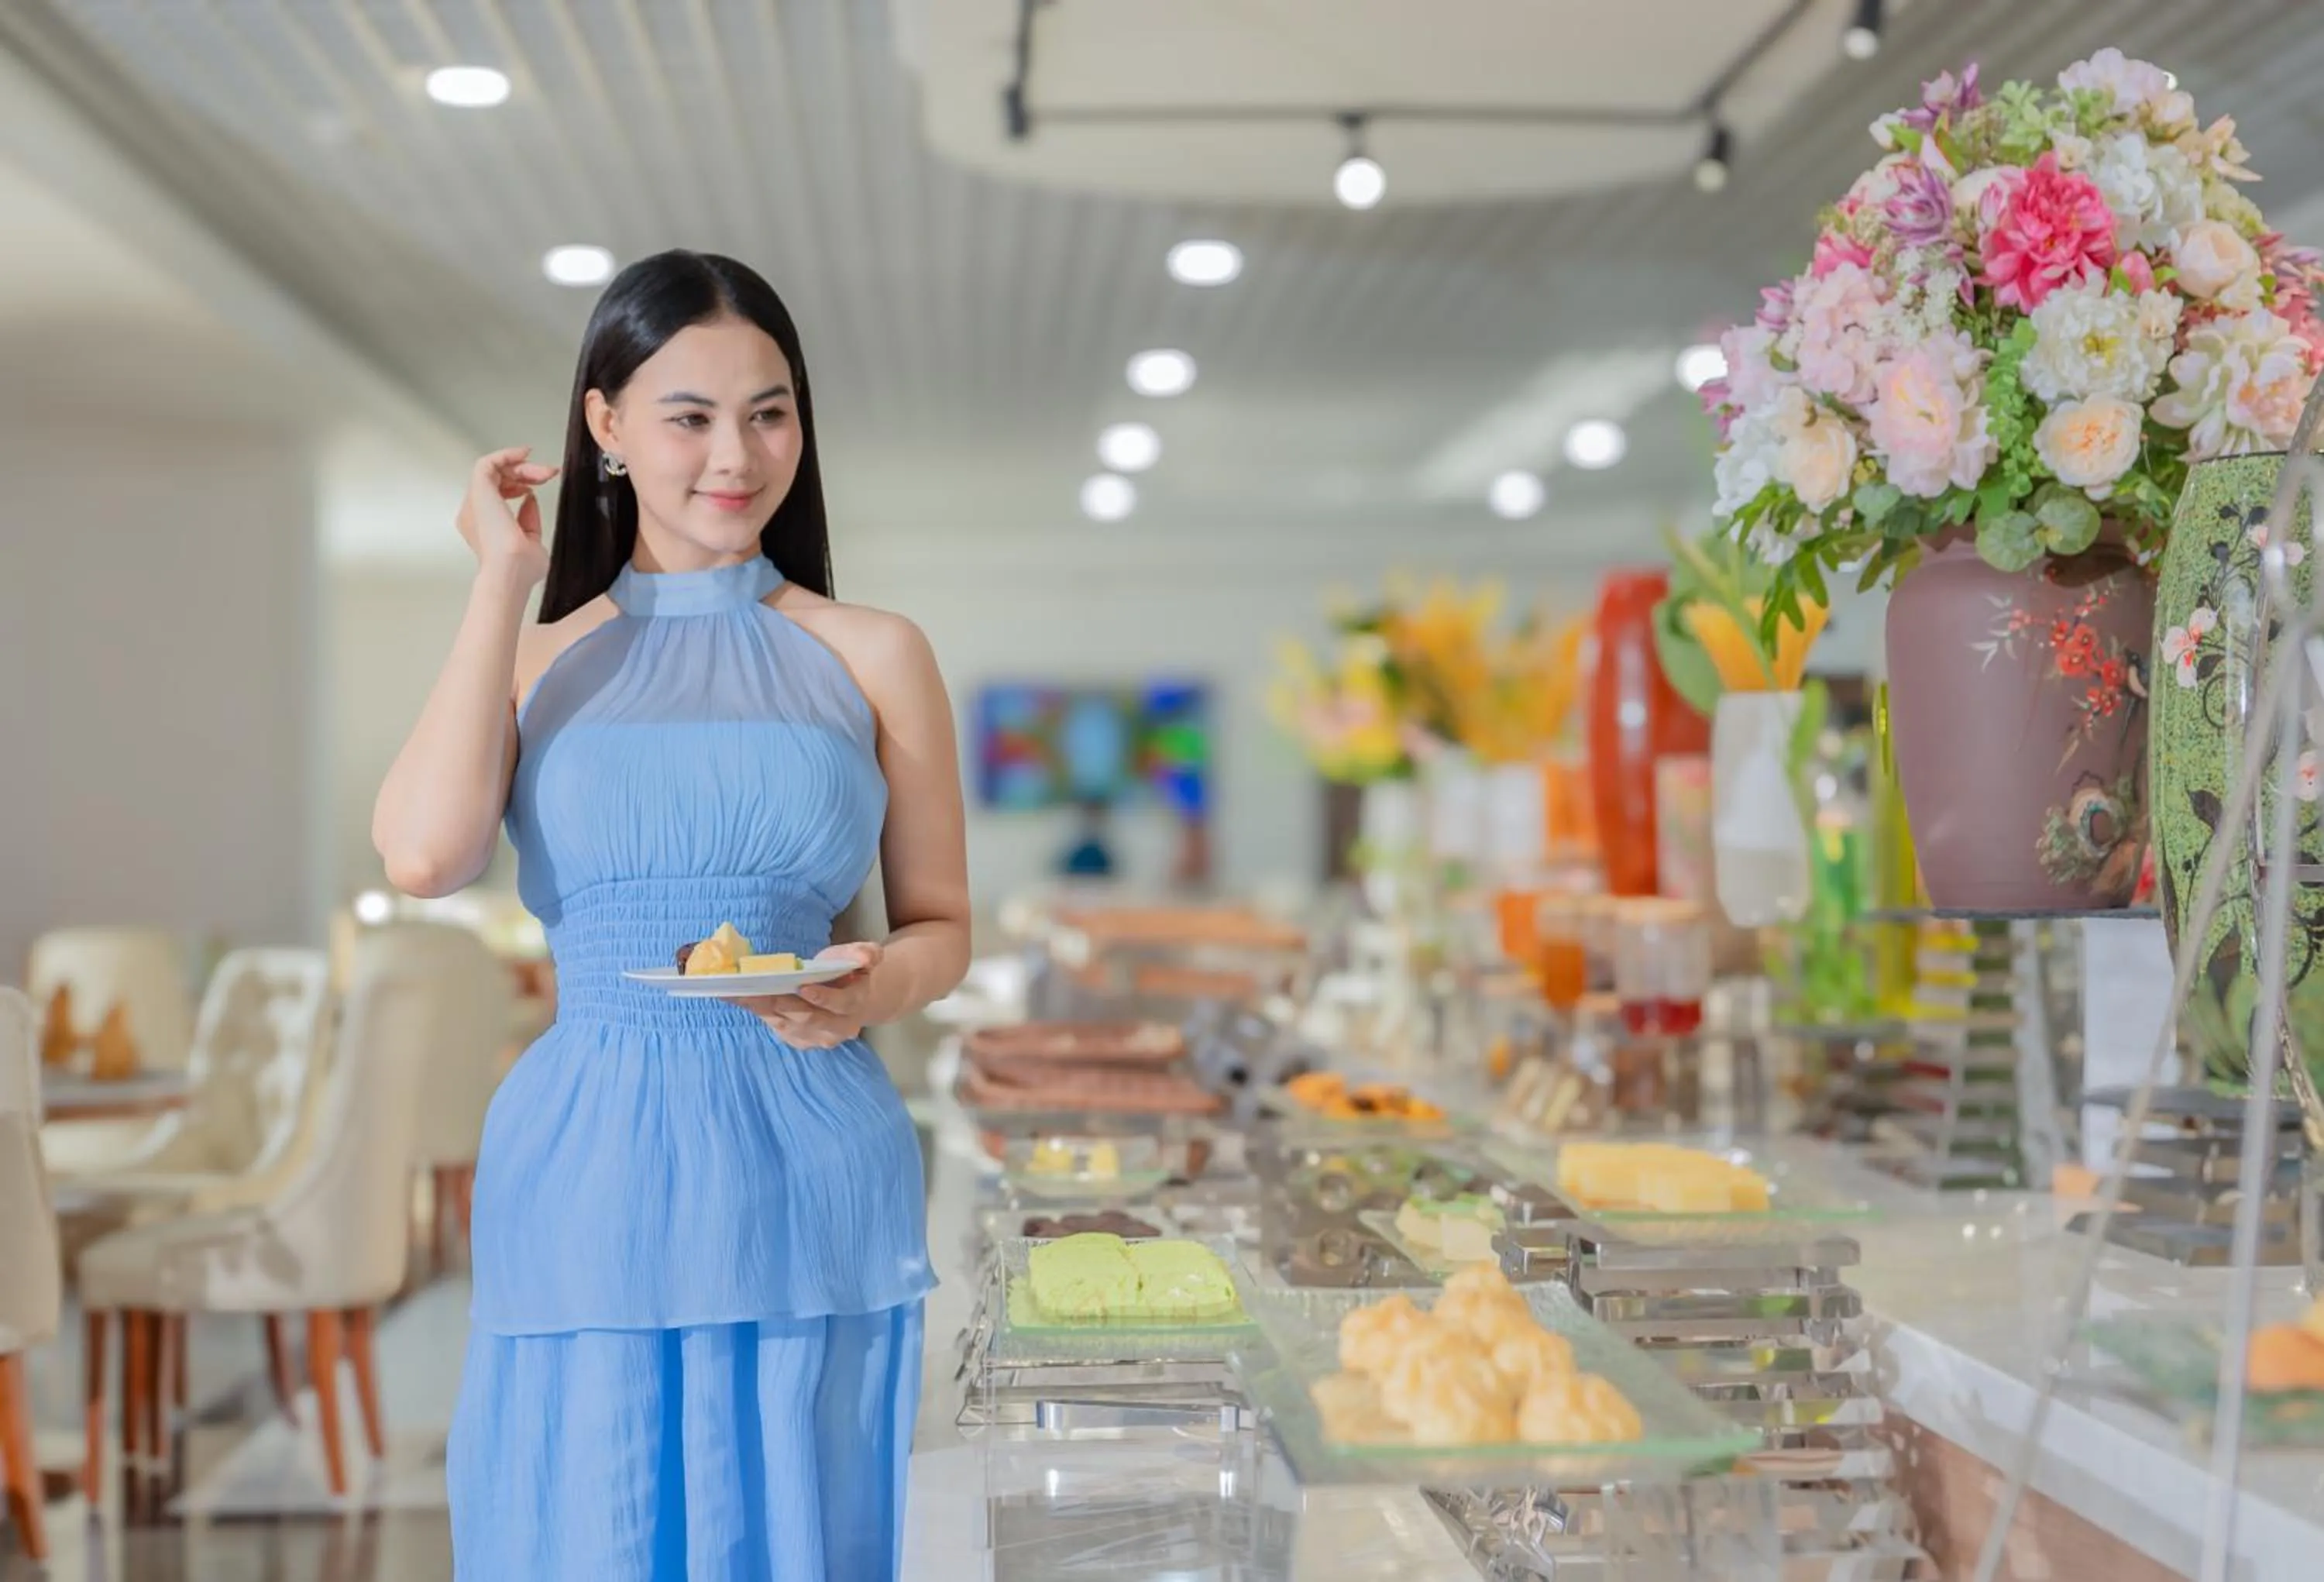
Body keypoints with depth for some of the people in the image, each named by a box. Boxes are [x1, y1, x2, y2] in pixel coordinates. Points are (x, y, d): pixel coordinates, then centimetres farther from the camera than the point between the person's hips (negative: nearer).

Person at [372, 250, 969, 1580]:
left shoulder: (874, 658, 6)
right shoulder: (536, 659, 8)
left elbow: (941, 927, 10)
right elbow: (426, 856, -12)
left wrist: (870, 994, -13)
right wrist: (504, 580, -4)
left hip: (810, 1174, 0)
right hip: (589, 1172, 0)